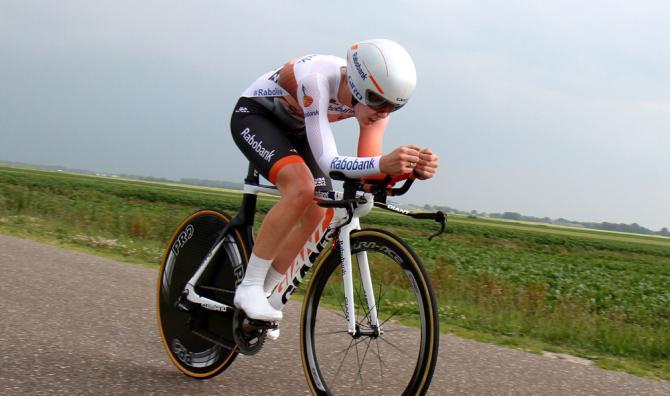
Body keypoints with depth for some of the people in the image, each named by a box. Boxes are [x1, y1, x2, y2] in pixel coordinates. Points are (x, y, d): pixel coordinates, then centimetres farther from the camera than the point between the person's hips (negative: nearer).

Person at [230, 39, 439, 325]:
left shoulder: (375, 98, -20)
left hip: (294, 130, 7)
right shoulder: (317, 79, -39)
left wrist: (411, 168, -42)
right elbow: (328, 162, -43)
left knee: (316, 214, -4)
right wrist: (383, 163, -59)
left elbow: (367, 168, -23)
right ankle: (248, 288, -21)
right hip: (253, 116, -7)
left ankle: (262, 294, 12)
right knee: (301, 189, -30)